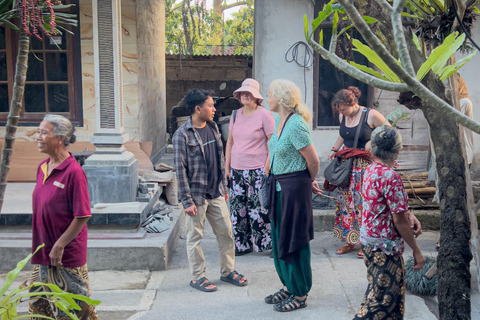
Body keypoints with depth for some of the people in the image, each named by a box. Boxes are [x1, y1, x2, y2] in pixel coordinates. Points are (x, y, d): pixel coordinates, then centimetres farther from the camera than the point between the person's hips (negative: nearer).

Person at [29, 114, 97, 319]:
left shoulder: (73, 172, -18)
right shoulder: (42, 168, 6)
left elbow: (82, 216, -19)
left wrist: (59, 246, -16)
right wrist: (40, 247, 14)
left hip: (67, 256, -8)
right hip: (42, 254, 8)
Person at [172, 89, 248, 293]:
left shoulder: (213, 127, 7)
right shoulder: (182, 135, -14)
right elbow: (180, 170, -15)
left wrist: (224, 187, 16)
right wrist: (187, 201, -16)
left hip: (216, 193, 7)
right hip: (196, 195, -7)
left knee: (226, 232, 12)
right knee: (195, 237, 5)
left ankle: (228, 271, 28)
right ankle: (197, 277, 19)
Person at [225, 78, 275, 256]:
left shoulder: (264, 115, -6)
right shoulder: (236, 115, 11)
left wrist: (268, 167, -13)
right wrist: (227, 166, 13)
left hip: (257, 170, -6)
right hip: (237, 170, 6)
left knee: (259, 208, -6)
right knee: (238, 207, 9)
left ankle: (270, 243, 8)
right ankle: (242, 244, 20)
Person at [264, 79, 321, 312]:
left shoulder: (296, 125, -21)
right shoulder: (279, 121, 7)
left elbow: (313, 161, -17)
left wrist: (308, 182, 2)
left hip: (294, 188, -9)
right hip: (279, 188, 9)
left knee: (293, 241, 2)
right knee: (279, 238, 17)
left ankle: (300, 294, 17)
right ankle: (289, 286, 32)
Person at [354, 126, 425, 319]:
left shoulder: (370, 170, 3)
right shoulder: (391, 177, -23)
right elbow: (399, 219, -22)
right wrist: (416, 251, -15)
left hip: (369, 238, 9)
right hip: (384, 245, -9)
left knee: (393, 290, 22)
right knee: (381, 297, 3)